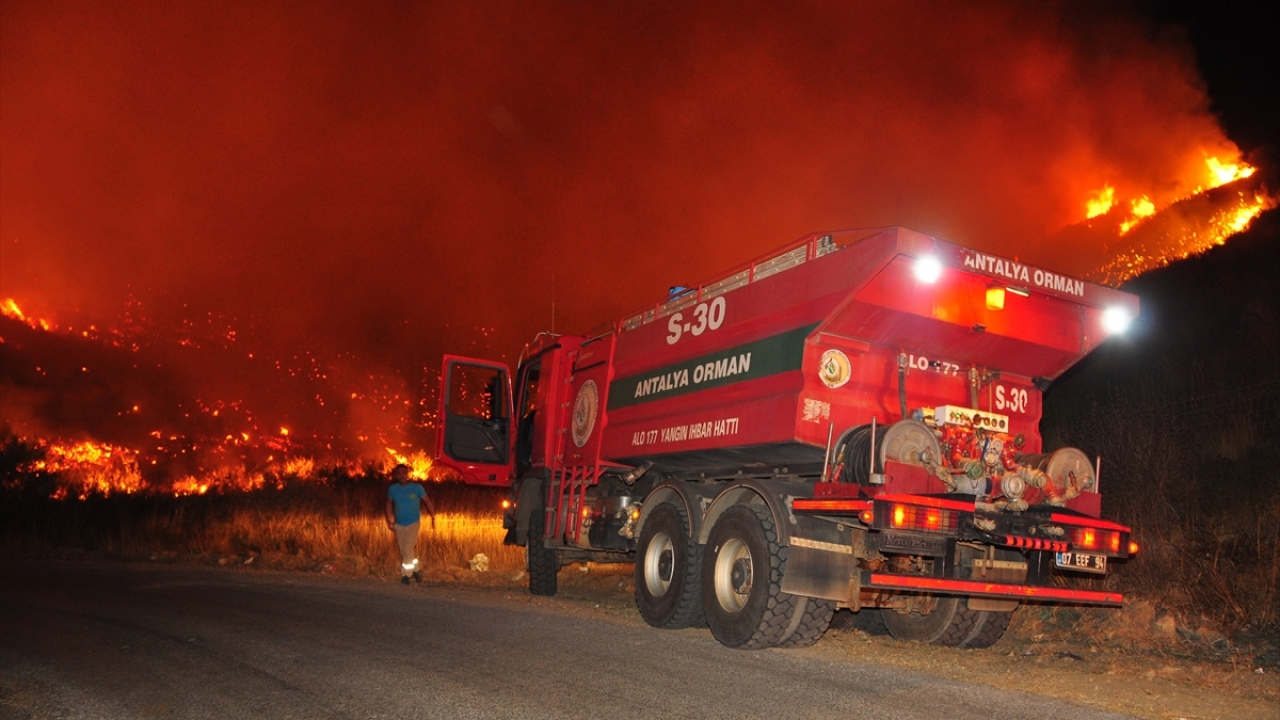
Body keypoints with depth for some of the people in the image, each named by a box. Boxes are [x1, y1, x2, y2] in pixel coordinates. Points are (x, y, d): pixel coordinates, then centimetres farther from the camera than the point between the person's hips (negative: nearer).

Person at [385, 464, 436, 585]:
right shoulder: (392, 489, -6)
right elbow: (389, 503, 11)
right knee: (403, 551, 11)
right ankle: (415, 570, 27)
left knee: (408, 550, -11)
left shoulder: (417, 487, -13)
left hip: (413, 523, -3)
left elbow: (427, 502, -4)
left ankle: (406, 574, 3)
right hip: (399, 524, 3)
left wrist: (433, 518, -6)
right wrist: (389, 520, 8)